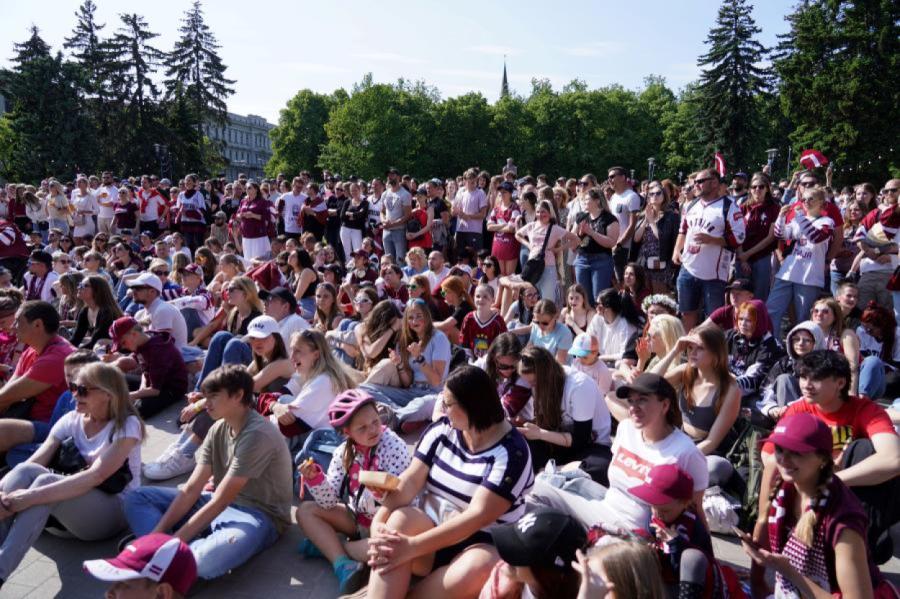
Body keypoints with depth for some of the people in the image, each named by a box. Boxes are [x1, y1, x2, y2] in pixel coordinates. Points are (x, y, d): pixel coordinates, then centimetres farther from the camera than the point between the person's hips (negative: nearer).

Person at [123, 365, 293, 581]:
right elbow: (191, 489, -1)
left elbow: (219, 502, -23)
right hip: (221, 505, 9)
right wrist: (156, 534, -11)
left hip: (258, 515, -9)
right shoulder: (218, 429, 3)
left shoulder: (257, 434, -23)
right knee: (136, 497, 4)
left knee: (208, 559, -43)